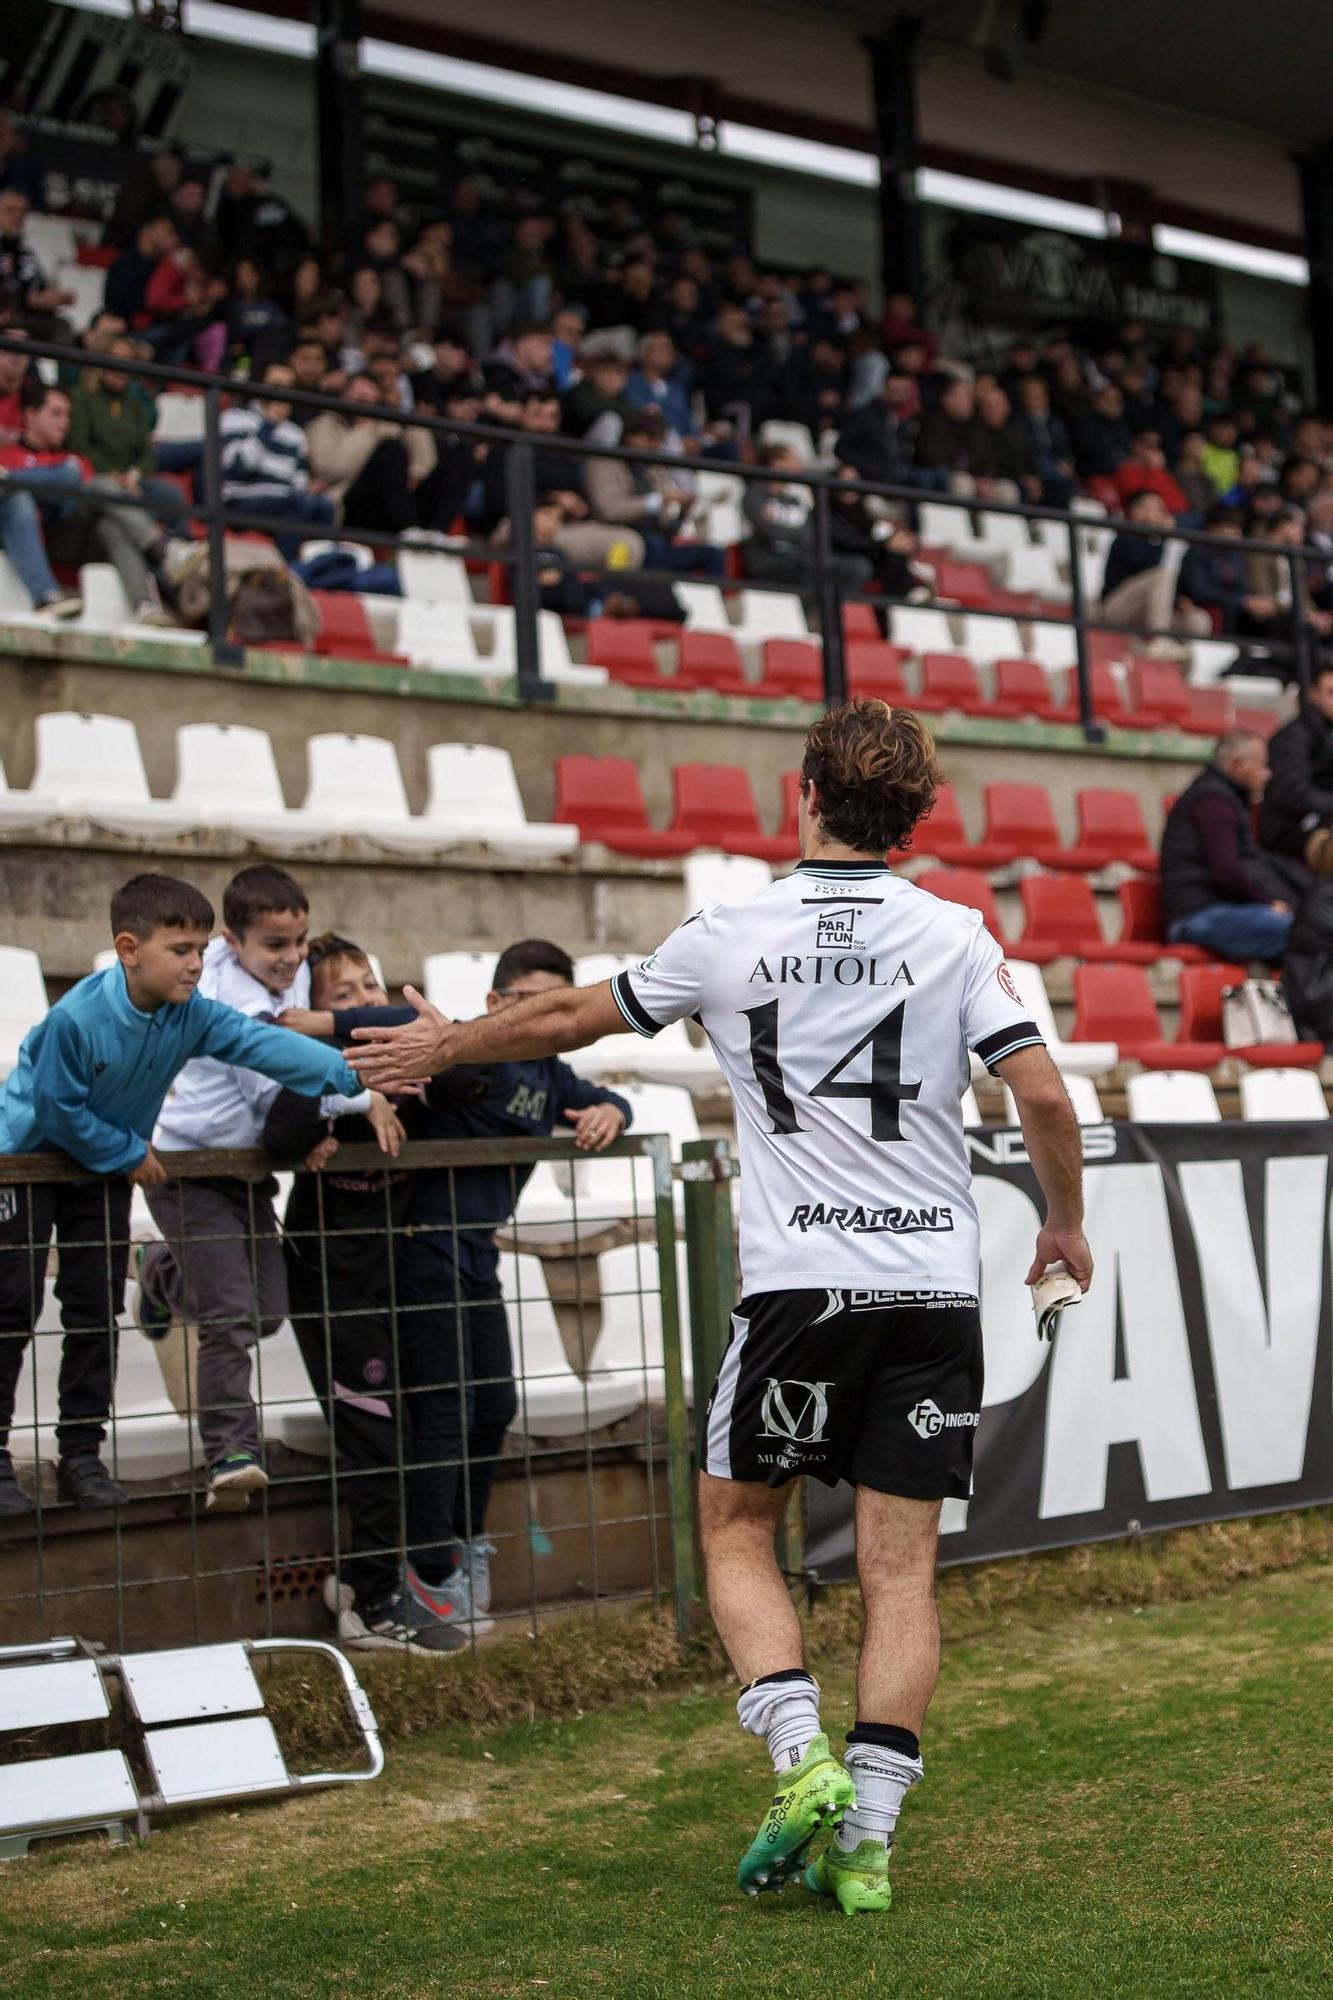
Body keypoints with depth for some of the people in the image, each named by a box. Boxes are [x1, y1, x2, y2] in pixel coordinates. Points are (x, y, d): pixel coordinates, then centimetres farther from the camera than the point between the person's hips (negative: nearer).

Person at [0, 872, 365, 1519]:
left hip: (104, 1168, 6)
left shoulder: (189, 1014, -16)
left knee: (97, 1310, 5)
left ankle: (81, 1453, 14)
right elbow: (59, 1109, -25)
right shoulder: (76, 1018, -32)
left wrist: (353, 1076, -34)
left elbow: (262, 1044, -24)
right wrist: (129, 1155, -17)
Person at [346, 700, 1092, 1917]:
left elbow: (571, 1017, 12)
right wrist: (1066, 1223, 15)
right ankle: (868, 1836, 3)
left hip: (800, 1282, -2)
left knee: (736, 1524, 14)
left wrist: (442, 1047, 28)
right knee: (901, 1563, 5)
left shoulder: (734, 935, 1)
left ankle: (802, 1759, -2)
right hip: (935, 1282, 2)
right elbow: (1043, 1094, -3)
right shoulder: (955, 935, 2)